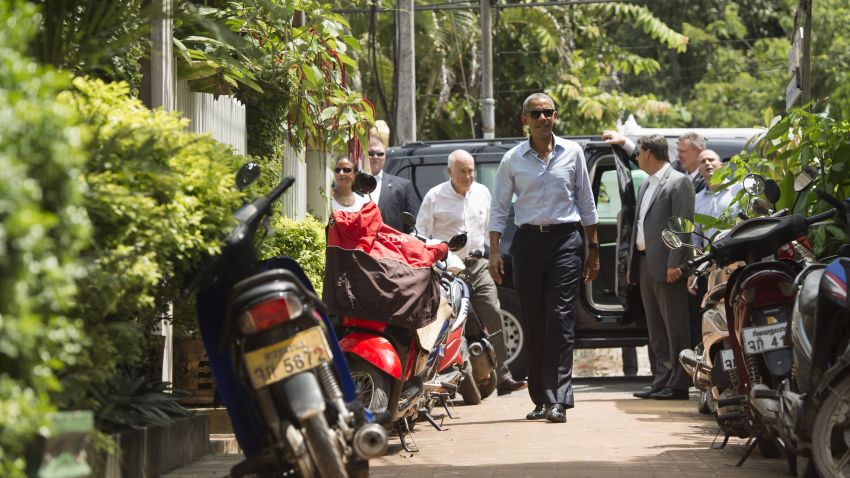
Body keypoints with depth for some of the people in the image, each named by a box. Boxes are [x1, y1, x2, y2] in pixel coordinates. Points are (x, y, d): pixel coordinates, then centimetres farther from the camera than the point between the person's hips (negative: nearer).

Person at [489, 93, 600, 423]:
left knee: (561, 319, -11)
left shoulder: (572, 153, 7)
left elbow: (586, 203, 12)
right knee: (534, 322, 4)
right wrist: (494, 252, -1)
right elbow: (499, 208, 8)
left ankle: (558, 399, -16)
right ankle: (541, 399, 13)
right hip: (528, 240, 1)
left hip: (566, 238, -1)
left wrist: (593, 249, 11)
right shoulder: (512, 160, 6)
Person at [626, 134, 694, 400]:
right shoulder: (646, 185, 20)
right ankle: (661, 381, 15)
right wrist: (633, 264, 14)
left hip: (666, 266, -9)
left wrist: (674, 263, -20)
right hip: (645, 263, 9)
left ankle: (678, 385, -5)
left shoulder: (679, 182, -6)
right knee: (656, 329, 11)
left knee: (674, 327, -6)